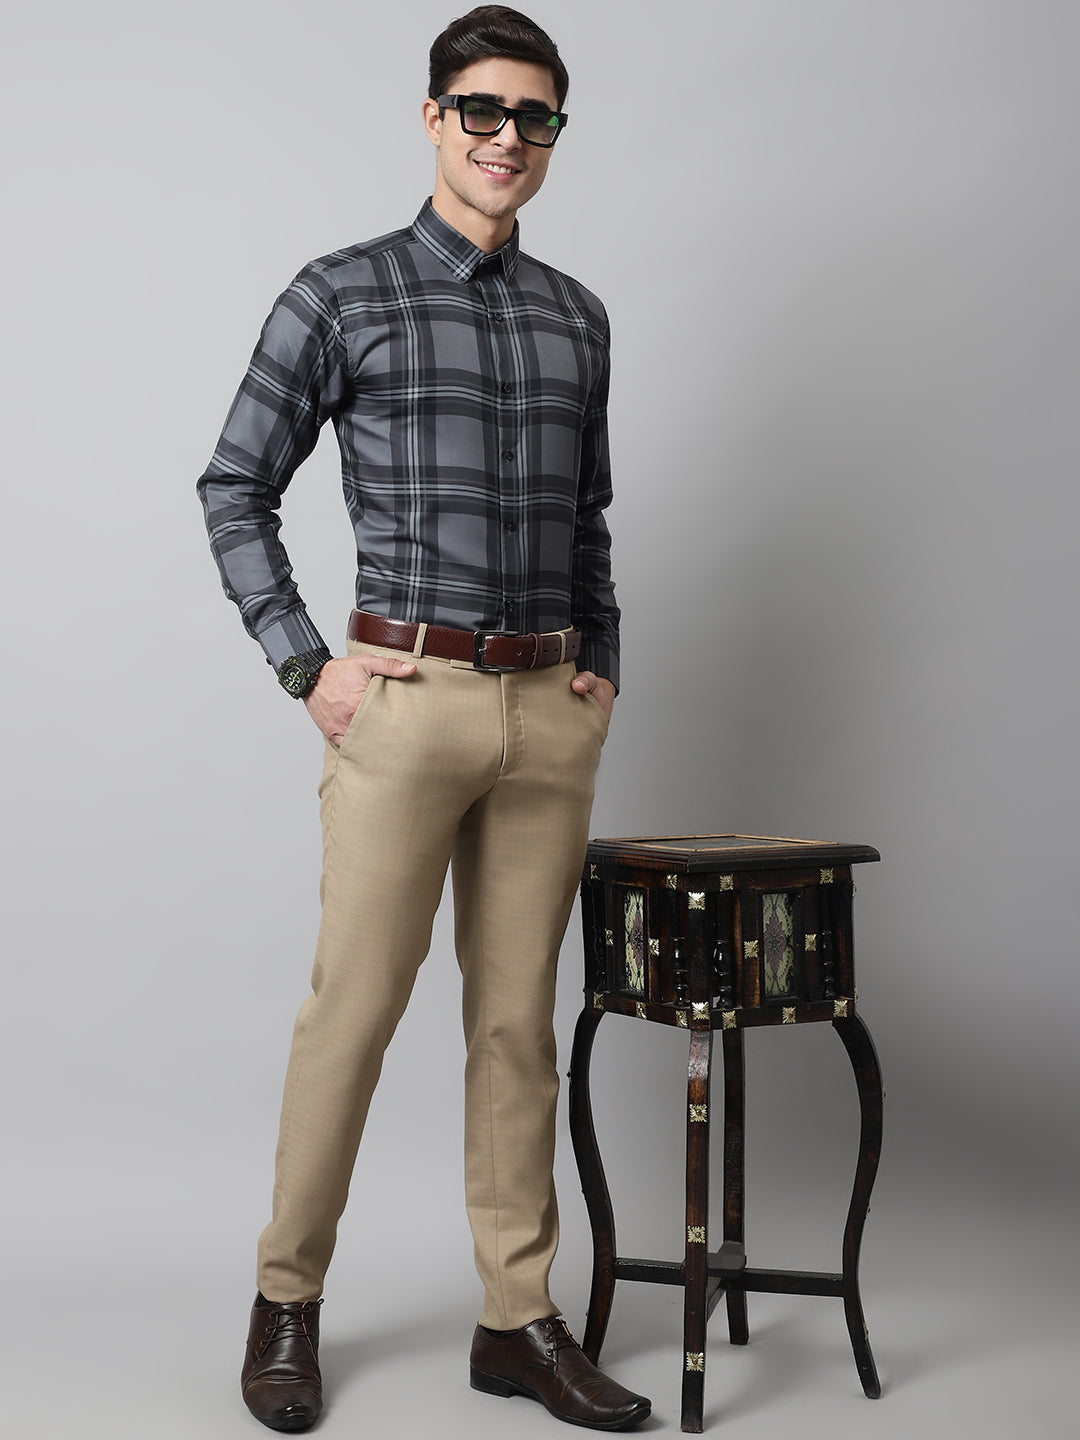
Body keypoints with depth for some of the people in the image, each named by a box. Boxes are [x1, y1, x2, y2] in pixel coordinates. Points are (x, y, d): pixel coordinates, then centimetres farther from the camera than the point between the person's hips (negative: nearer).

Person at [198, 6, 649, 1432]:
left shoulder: (576, 316, 15)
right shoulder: (341, 293, 1)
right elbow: (234, 489, 2)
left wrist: (602, 668, 11)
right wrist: (307, 663, -6)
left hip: (551, 714, 4)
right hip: (405, 698, -4)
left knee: (518, 1020, 9)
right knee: (354, 1008, 1)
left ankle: (519, 1319, 19)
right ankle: (288, 1301, 20)